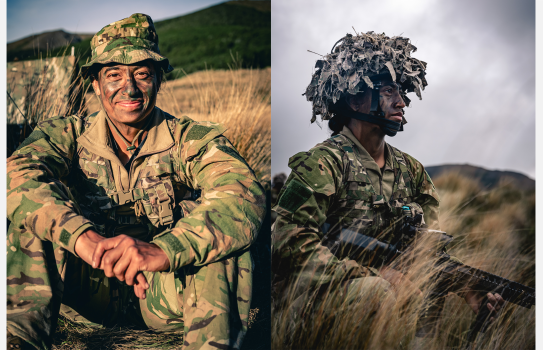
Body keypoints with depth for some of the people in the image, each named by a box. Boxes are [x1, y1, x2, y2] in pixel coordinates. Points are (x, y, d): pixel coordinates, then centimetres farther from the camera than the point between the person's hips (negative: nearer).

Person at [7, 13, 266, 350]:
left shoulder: (193, 140, -7)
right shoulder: (68, 135, -1)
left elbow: (246, 196, -27)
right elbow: (19, 173, -23)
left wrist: (163, 250, -44)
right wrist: (87, 239, -42)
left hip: (167, 293, -1)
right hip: (89, 290, 2)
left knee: (216, 223, -27)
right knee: (40, 205, -19)